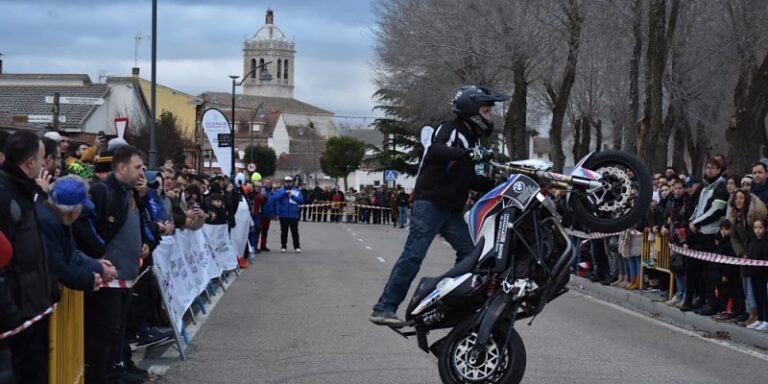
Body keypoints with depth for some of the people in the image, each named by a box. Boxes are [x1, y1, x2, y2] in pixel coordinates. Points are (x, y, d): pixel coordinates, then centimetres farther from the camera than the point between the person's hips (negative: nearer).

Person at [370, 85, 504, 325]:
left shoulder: (472, 139, 20)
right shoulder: (449, 130, -6)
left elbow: (470, 180, 23)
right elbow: (437, 151, -29)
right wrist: (470, 154, -39)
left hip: (453, 210, 9)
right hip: (430, 203, -9)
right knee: (413, 255, -15)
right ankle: (384, 308, -16)